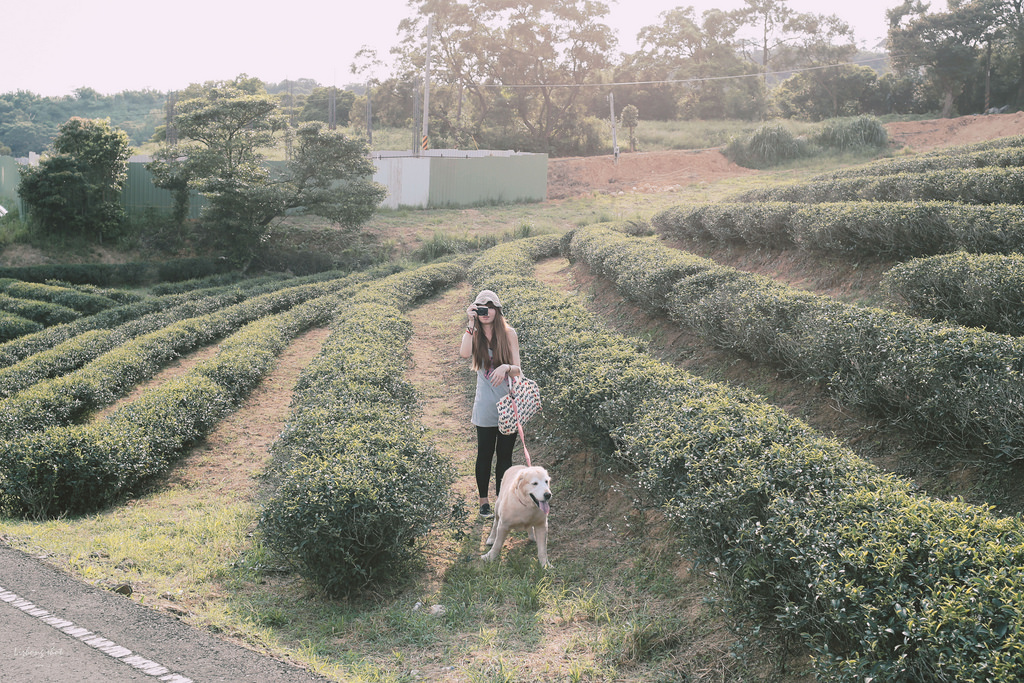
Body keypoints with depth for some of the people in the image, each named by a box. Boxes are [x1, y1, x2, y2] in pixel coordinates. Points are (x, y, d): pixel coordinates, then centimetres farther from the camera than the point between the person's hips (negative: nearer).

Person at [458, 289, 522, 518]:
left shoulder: (509, 334, 1)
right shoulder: (473, 335, 1)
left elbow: (517, 370, -3)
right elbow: (464, 353, -23)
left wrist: (506, 368, -25)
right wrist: (472, 324, -20)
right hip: (486, 407, -1)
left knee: (505, 454, 8)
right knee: (485, 454, 5)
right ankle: (483, 501, 18)